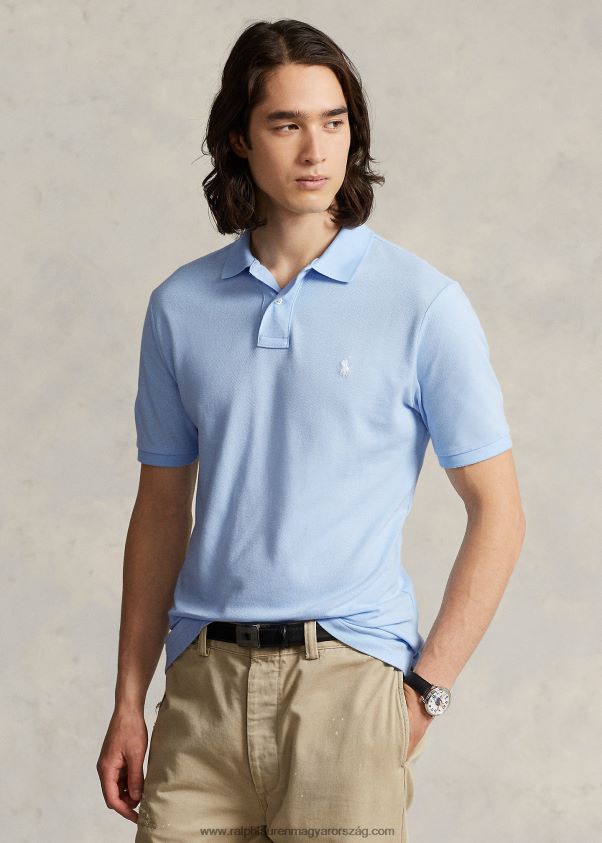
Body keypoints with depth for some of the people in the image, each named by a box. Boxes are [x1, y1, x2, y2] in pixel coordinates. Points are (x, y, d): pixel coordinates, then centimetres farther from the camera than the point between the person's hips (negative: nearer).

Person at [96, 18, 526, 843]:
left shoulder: (423, 303, -2)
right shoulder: (181, 306, 9)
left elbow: (497, 512, 0)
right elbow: (162, 512, 14)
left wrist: (425, 690, -6)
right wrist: (128, 703, 10)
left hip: (347, 676, -3)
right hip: (204, 682, 3)